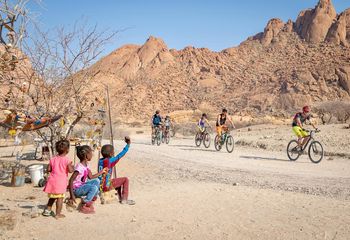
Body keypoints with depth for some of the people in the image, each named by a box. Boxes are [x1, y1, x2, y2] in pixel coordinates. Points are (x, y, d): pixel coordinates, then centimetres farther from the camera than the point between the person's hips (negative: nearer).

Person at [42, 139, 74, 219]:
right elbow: (70, 170, -14)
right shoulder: (66, 160, -9)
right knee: (60, 197, 1)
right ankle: (58, 214, 4)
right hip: (61, 181, -6)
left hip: (52, 180, 6)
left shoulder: (53, 159, 6)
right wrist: (72, 166, 7)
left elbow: (48, 169, 7)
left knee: (52, 197, 22)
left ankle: (47, 210, 29)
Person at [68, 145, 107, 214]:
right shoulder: (79, 167, -24)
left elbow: (91, 177, 11)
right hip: (76, 189, -9)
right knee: (94, 188, -24)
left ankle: (92, 200, 3)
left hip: (82, 186, 9)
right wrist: (72, 196, -28)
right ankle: (84, 206, -13)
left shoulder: (86, 165, 4)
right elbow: (71, 180, -27)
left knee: (96, 181, 2)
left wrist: (101, 172, 10)